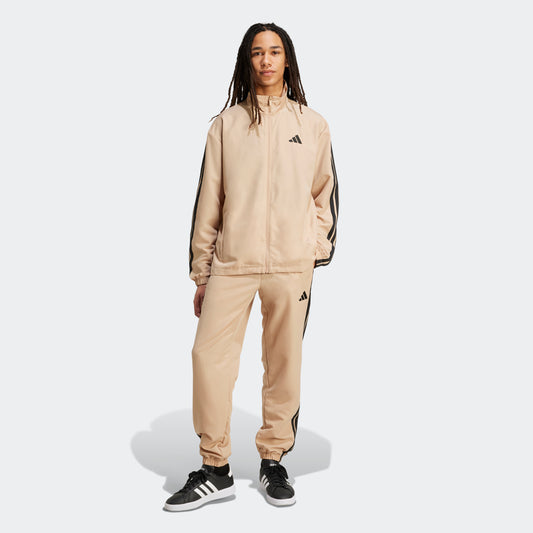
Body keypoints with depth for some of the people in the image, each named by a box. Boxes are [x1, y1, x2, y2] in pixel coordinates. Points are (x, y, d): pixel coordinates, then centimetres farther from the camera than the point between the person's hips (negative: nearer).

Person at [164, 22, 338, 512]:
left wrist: (318, 248, 5)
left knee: (284, 363, 3)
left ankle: (273, 462, 19)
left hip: (291, 265, 0)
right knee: (209, 356, -5)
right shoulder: (226, 123, 9)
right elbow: (209, 199, 9)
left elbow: (325, 193, 17)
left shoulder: (312, 124, 10)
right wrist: (201, 273, 7)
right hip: (232, 262, 0)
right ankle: (216, 470, 7)